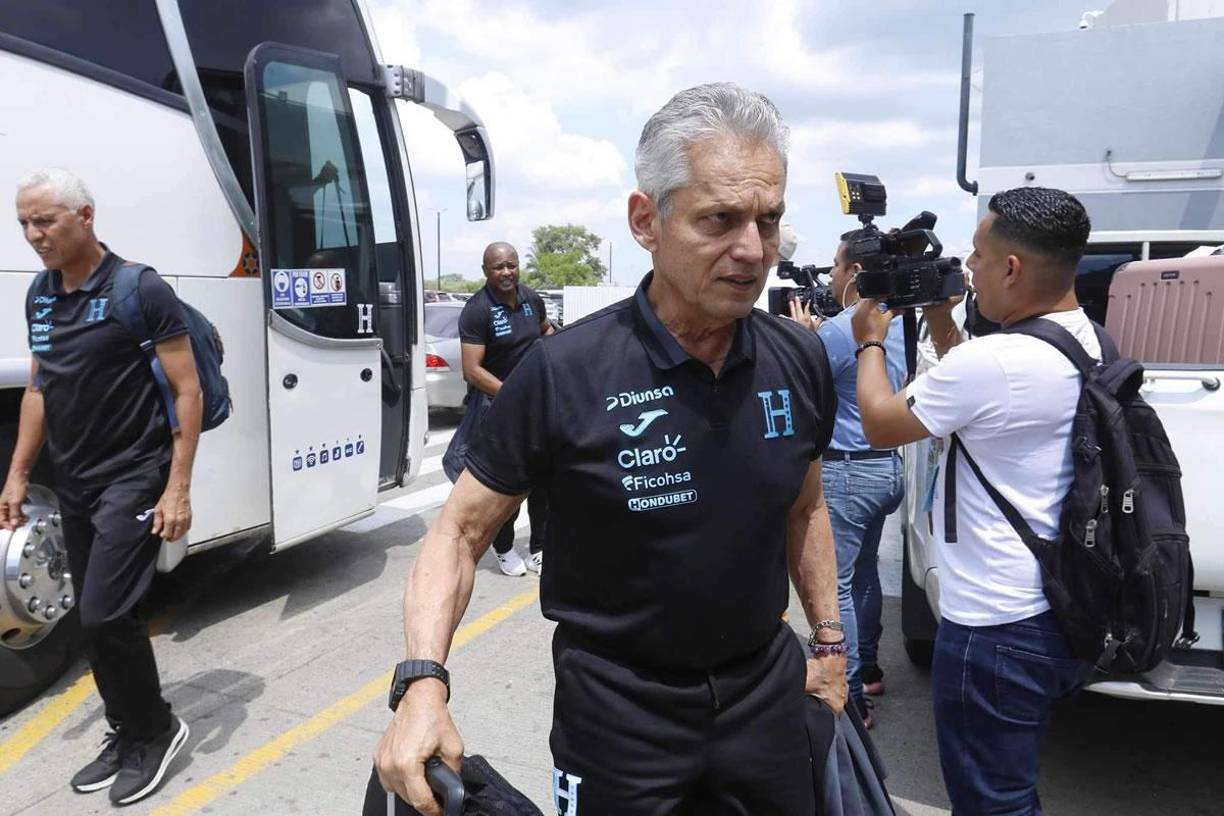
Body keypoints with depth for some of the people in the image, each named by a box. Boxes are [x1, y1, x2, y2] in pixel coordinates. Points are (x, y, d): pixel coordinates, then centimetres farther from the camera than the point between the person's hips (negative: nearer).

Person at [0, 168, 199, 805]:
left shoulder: (140, 290, -13)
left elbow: (187, 390, -13)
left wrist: (178, 487, -17)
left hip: (132, 479, -7)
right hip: (73, 484, 7)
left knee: (105, 614, -9)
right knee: (93, 618, 13)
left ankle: (156, 729, 13)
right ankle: (126, 734, 28)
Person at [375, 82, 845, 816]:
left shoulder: (802, 363, -7)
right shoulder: (565, 373, -21)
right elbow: (462, 529, -12)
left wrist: (829, 642, 10)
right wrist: (423, 681, -23)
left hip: (767, 690, 4)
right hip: (620, 706, -3)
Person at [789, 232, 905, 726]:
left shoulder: (839, 330, -20)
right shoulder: (894, 323, 9)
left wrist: (802, 335, 0)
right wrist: (817, 334, 12)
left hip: (847, 470, -10)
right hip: (884, 465, 10)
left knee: (835, 584, -2)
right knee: (864, 573, 21)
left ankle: (850, 697, 4)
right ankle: (867, 670, 35)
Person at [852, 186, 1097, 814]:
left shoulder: (991, 362, -28)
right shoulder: (1086, 340, 2)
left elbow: (881, 425, -13)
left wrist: (871, 340, 3)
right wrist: (940, 321, 14)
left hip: (996, 628, -9)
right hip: (1061, 615, 9)